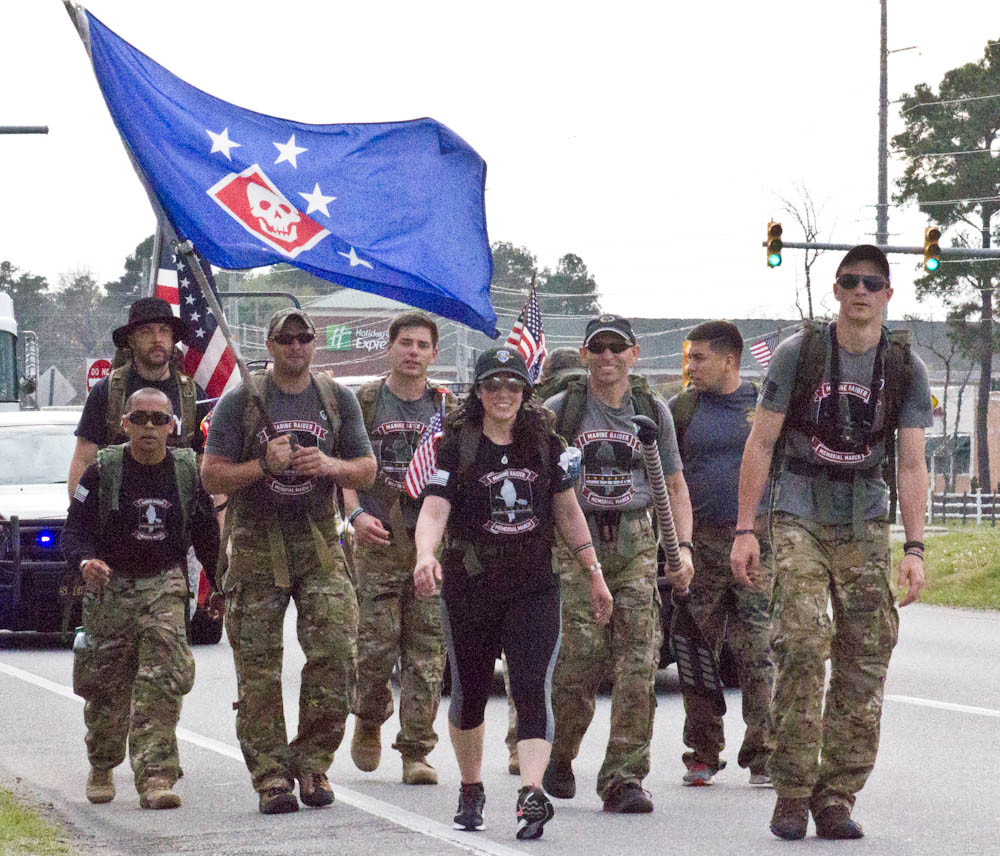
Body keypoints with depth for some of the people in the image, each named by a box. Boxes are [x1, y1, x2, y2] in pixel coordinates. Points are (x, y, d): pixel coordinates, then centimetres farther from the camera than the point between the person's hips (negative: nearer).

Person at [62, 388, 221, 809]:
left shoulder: (187, 472, 2)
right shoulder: (102, 471, -5)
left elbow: (206, 534, 14)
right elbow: (74, 529, -4)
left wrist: (219, 586, 19)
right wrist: (85, 560, -25)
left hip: (164, 584, 1)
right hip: (110, 585, 0)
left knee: (163, 680, -16)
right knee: (107, 685, 7)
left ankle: (155, 775, -18)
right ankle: (102, 767, 31)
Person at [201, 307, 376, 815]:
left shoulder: (338, 399, 9)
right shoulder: (239, 402, 1)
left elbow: (367, 469, 11)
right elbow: (211, 476, -1)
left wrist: (328, 465, -9)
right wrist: (264, 465, -16)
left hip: (319, 543, 2)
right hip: (256, 544, -2)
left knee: (336, 652, -11)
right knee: (258, 667, -4)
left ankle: (311, 761, 2)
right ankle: (271, 777, 1)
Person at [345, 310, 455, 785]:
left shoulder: (446, 407, 11)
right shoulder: (365, 402, 6)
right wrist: (356, 514, -10)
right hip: (380, 540, -2)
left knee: (427, 652, -3)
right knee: (377, 644, -6)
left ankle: (416, 751, 1)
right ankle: (368, 723, 21)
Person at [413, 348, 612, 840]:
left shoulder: (545, 445, 6)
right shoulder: (457, 448, -3)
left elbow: (567, 511, 14)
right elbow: (434, 509, -16)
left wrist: (593, 572, 15)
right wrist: (425, 555, -35)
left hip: (534, 588, 1)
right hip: (469, 589, -1)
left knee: (532, 688, -15)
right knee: (469, 694, 11)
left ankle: (532, 794, -25)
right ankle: (471, 791, 30)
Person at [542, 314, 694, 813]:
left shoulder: (653, 411, 11)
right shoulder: (559, 411, 4)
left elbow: (674, 486, 17)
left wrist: (683, 547, 4)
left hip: (635, 544, 2)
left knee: (638, 664, -9)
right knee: (579, 658, -12)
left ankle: (623, 780, -7)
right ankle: (559, 756, 14)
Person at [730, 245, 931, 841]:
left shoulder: (906, 368, 2)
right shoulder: (799, 354, -3)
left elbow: (912, 466, 1)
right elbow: (761, 445, 0)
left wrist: (915, 550, -6)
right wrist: (745, 530, -4)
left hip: (866, 523, 2)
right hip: (800, 517, -2)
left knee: (865, 658, -4)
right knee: (802, 645, -17)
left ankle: (837, 796, 4)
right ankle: (793, 793, -11)